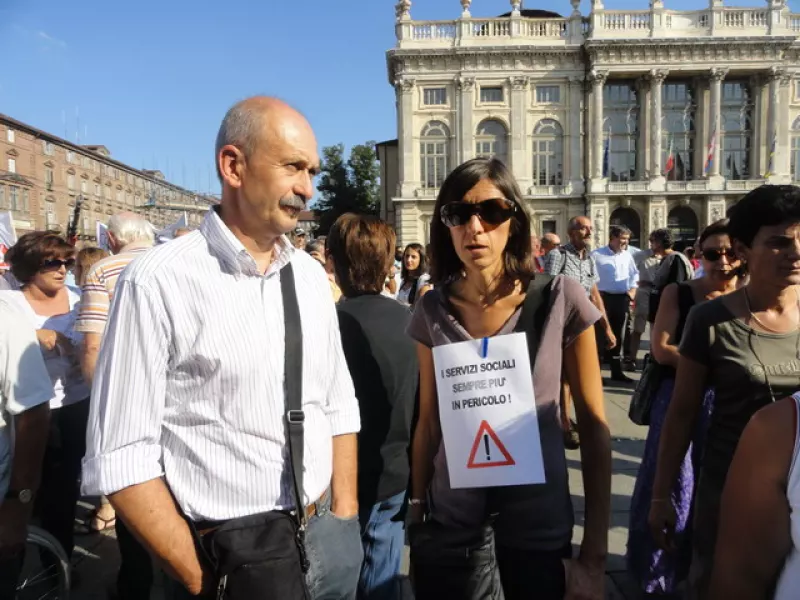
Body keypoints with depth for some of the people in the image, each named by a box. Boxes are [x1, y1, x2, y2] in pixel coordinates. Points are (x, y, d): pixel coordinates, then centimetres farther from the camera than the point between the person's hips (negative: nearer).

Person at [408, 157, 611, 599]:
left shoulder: (560, 299, -11)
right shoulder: (433, 310, -3)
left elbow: (593, 427, -7)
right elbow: (428, 422, 4)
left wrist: (594, 554, -6)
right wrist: (416, 512, 8)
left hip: (540, 530, -2)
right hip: (448, 527, 2)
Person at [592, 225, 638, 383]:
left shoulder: (627, 255, 10)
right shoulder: (597, 255, -7)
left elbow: (634, 274, 21)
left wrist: (632, 290, 8)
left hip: (622, 299, 5)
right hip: (603, 298, -5)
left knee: (617, 335, 13)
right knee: (599, 334, -2)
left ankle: (616, 371, 23)